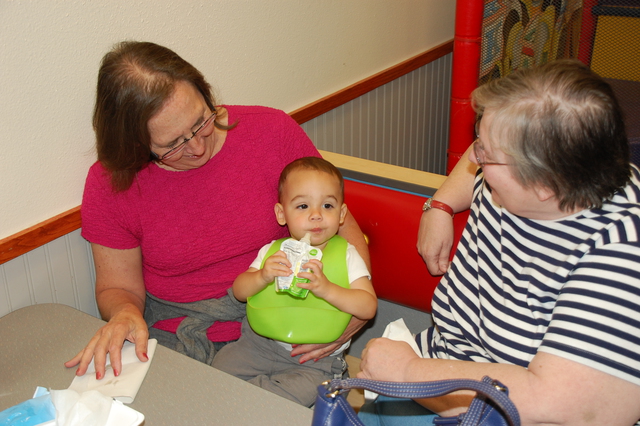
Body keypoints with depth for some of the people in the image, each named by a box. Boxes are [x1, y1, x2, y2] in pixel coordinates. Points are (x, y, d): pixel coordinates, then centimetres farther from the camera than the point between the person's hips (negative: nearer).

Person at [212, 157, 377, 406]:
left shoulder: (346, 255, -6)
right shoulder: (272, 251, 2)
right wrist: (263, 276, -22)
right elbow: (239, 291, -1)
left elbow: (368, 306, -15)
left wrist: (327, 289, -31)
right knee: (222, 366, -13)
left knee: (299, 393, -28)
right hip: (263, 341, 3)